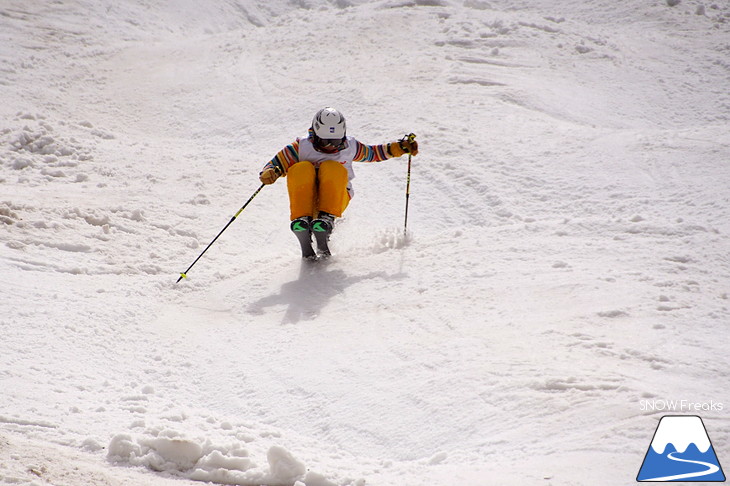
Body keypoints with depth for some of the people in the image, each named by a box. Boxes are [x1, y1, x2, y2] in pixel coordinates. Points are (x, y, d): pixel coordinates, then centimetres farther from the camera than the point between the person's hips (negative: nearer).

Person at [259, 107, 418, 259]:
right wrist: (269, 173, -27)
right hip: (306, 200, -1)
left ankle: (326, 219, -44)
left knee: (332, 168, -28)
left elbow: (373, 153, 23)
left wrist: (401, 147, 13)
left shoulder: (350, 147, 5)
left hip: (336, 199, 1)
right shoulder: (302, 147, -2)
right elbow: (276, 164, -3)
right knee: (300, 169, -32)